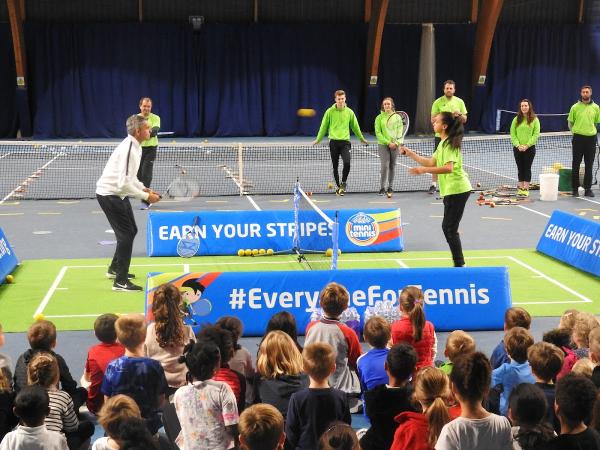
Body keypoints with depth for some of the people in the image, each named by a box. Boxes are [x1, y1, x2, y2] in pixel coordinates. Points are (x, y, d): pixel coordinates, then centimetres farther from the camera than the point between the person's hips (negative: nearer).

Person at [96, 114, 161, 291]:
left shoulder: (135, 147, 7)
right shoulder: (128, 149, -25)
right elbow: (124, 183, -29)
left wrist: (144, 189, 5)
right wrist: (146, 197, -23)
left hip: (118, 194, 10)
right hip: (109, 195, -10)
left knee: (131, 231, 18)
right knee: (126, 234, -9)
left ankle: (115, 269, 35)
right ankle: (121, 281, -4)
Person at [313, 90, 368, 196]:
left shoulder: (349, 112, 5)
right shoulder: (330, 112, 2)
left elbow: (355, 126, 17)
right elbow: (324, 126, 10)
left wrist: (362, 138, 25)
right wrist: (318, 139, 15)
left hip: (345, 141, 0)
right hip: (333, 142, 0)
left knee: (347, 163, -19)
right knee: (335, 166, 6)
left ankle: (343, 183, 3)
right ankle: (338, 186, 20)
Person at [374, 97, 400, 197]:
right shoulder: (379, 118, 1)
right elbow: (378, 133, -3)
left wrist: (396, 143, -11)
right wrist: (388, 142, -13)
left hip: (394, 146, 2)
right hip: (383, 145, -2)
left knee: (392, 166, 6)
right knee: (385, 165, -12)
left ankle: (390, 187, 17)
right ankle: (382, 187, -4)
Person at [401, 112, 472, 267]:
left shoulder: (449, 144, -15)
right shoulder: (443, 143, 16)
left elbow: (448, 168, -28)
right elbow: (431, 162, 18)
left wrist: (424, 170, -35)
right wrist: (411, 153, 15)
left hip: (456, 190, -10)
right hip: (452, 190, 10)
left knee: (450, 229, -8)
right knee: (448, 228, 13)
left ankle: (459, 265, -4)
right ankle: (459, 264, 19)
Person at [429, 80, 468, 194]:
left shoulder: (459, 102, 6)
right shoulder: (438, 102, -1)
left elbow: (464, 120, 8)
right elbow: (433, 120, -3)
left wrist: (459, 115, -13)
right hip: (441, 135, -2)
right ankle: (434, 184, 3)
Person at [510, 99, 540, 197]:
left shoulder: (534, 120, -2)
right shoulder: (516, 119, 4)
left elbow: (536, 134, -6)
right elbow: (512, 134, 2)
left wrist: (527, 145, -15)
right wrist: (518, 145, -11)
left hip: (530, 148, -2)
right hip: (517, 148, 2)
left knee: (527, 168, 0)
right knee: (520, 168, 8)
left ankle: (526, 189, 3)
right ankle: (520, 187, 14)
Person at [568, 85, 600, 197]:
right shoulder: (575, 107, 0)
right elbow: (570, 122, 8)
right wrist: (575, 131, 3)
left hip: (591, 138, 1)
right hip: (578, 138, -1)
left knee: (589, 165, 6)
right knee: (576, 165, 1)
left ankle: (588, 188, 13)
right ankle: (575, 189, 8)